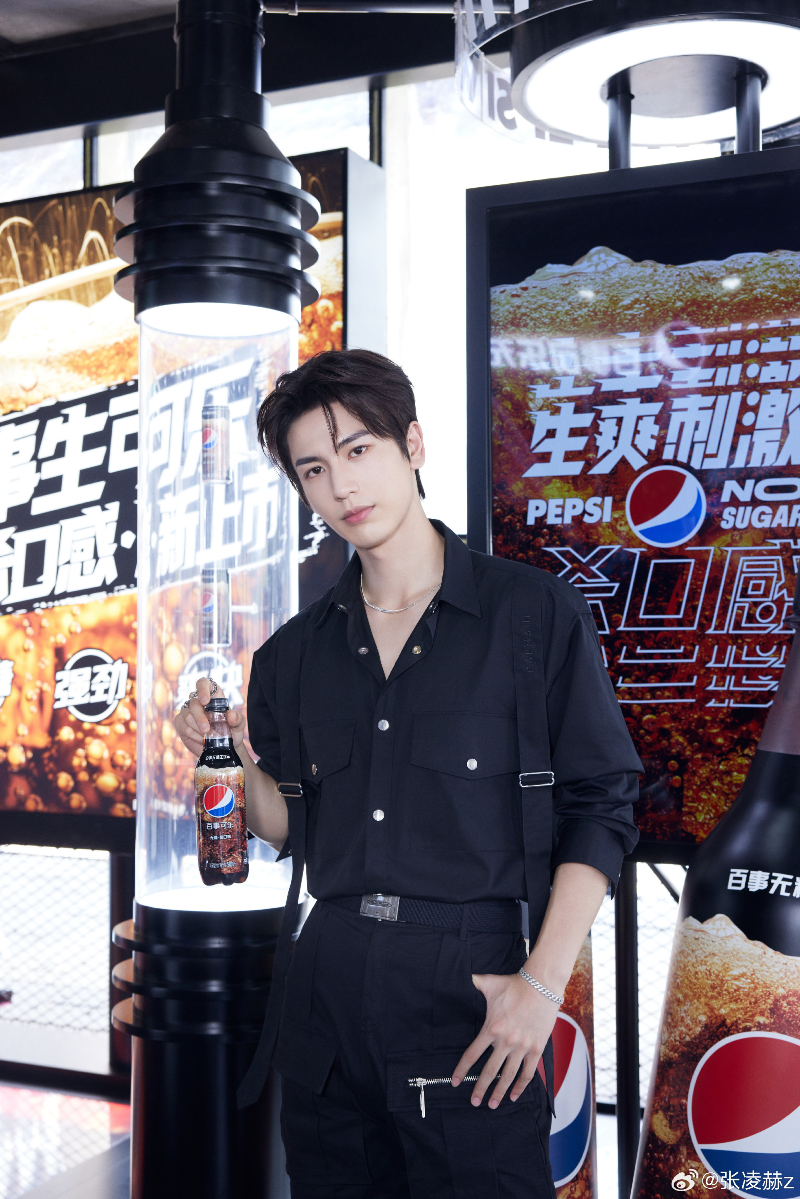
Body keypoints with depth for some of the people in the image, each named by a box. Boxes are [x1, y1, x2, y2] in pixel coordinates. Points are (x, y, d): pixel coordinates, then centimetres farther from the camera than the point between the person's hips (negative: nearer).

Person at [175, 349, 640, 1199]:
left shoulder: (534, 611, -3)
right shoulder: (295, 651, 9)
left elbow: (601, 806, -5)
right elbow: (292, 831, 14)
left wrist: (543, 983, -12)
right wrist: (241, 765, -6)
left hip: (472, 984, -4)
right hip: (327, 987, 4)